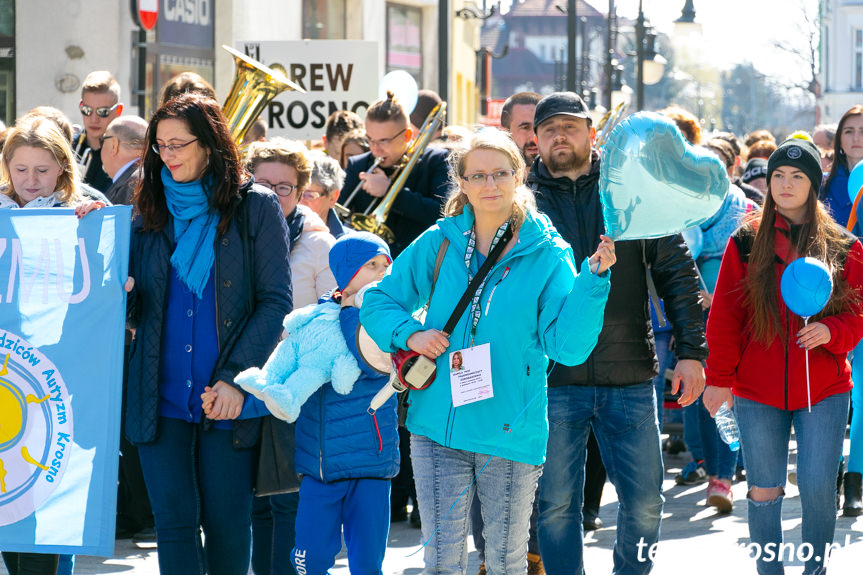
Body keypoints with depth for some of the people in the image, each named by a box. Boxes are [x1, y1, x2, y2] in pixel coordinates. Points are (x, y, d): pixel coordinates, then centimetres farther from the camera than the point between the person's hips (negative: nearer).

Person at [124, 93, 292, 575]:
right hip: (161, 394, 3)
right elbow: (134, 304, 11)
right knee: (175, 519, 0)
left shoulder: (255, 207, -1)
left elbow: (276, 300, -5)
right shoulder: (151, 210, 10)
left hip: (228, 398, -3)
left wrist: (236, 378, -13)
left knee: (226, 524, 3)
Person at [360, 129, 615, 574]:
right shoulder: (440, 243, 4)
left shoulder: (547, 254, -2)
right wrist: (409, 333, -8)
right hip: (438, 426, 1)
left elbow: (568, 345, -10)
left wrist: (593, 279, -21)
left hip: (511, 432, -1)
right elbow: (377, 302, 11)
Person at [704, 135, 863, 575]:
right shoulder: (745, 243, 3)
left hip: (823, 390, -1)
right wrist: (719, 378, -1)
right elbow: (723, 317, 5)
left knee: (818, 488, -6)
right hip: (757, 393, 1)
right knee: (764, 491, 5)